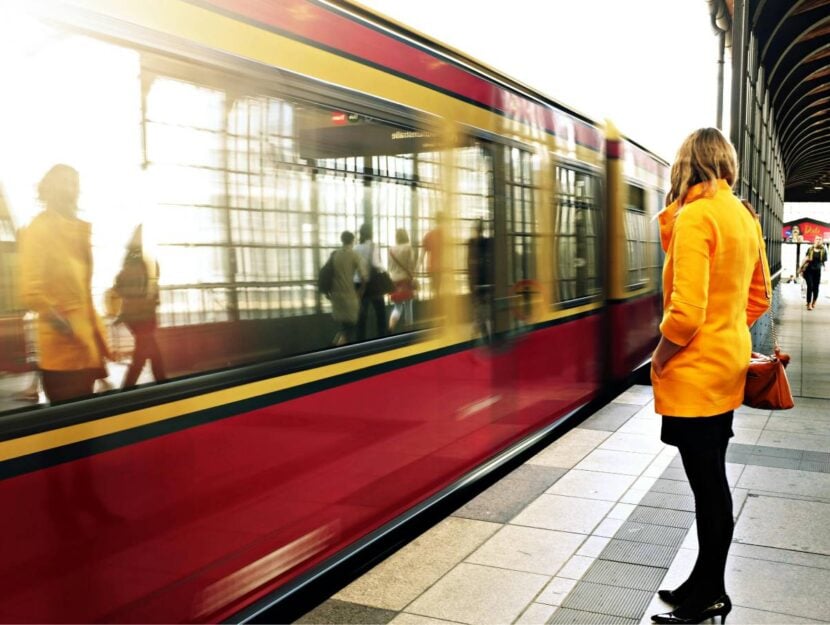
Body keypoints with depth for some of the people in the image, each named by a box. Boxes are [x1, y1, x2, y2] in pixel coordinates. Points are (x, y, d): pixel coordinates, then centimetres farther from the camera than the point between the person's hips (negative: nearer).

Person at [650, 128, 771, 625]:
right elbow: (759, 299, 17)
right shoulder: (745, 218, 9)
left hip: (695, 374, -9)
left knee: (708, 485, 3)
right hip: (728, 365, 9)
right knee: (712, 480, 16)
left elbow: (686, 311, -24)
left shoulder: (695, 216, -17)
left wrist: (658, 361, -11)